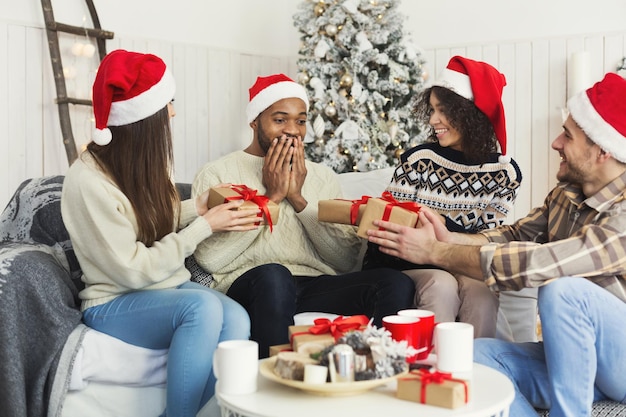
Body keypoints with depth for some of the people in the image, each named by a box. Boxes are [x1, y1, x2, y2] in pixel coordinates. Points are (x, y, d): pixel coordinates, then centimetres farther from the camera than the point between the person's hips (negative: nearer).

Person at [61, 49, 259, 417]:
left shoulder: (145, 158, 2)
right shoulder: (88, 181, -20)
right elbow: (134, 270, -20)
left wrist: (197, 206, 2)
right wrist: (204, 227, -17)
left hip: (169, 286, 6)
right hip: (115, 303, -6)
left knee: (236, 320, -26)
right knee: (204, 306, -35)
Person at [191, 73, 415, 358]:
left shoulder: (323, 177, 21)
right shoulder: (216, 174, 10)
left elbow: (346, 260, 9)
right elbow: (209, 258, -6)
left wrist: (299, 199, -1)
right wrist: (271, 196, -3)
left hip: (318, 287, 3)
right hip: (249, 286, -3)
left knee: (397, 283, -23)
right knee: (273, 275, -37)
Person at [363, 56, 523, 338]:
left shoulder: (504, 172, 0)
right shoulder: (417, 160, -1)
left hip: (469, 268, 1)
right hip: (414, 266, 0)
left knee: (480, 288, -31)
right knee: (441, 285, -31)